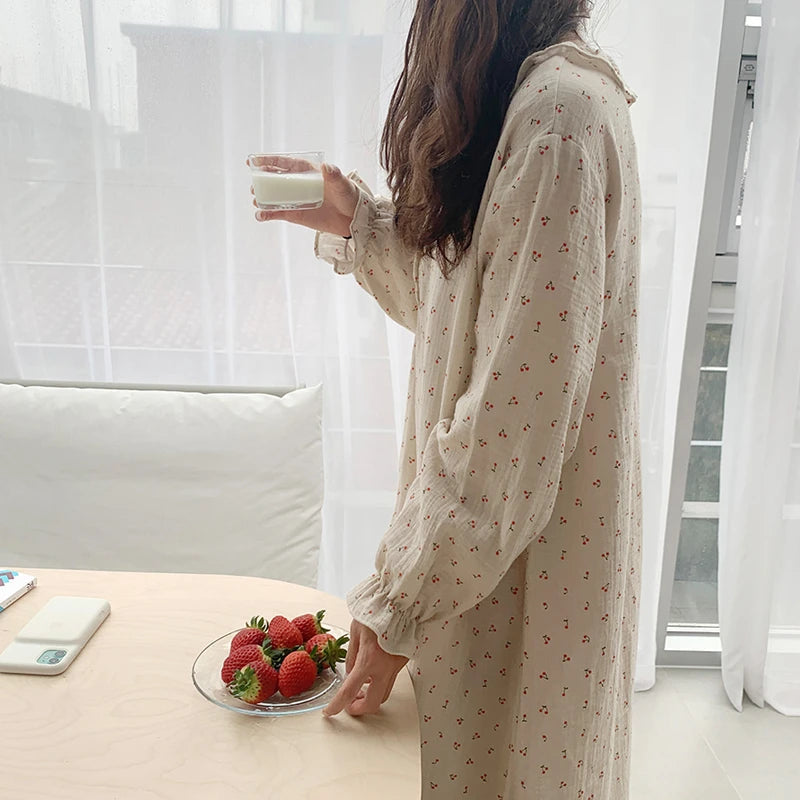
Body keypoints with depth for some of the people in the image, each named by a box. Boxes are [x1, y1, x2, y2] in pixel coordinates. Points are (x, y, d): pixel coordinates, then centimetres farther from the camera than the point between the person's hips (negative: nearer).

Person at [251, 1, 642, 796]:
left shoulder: (560, 109, -21)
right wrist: (357, 223, 7)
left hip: (527, 537, -9)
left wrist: (400, 603, -20)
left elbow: (518, 403, -25)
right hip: (490, 514, 9)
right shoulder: (519, 99, 11)